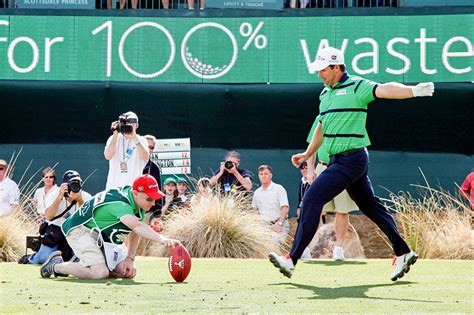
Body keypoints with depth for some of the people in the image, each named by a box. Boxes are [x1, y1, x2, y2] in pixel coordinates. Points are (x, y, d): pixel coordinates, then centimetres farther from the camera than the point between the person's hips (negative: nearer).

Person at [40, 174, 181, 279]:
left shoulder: (139, 205, -6)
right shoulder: (120, 204, -35)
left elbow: (135, 232, 5)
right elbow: (137, 226, -52)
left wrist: (130, 258, -6)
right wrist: (161, 239, -64)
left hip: (102, 237, 10)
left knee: (129, 272, 0)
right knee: (101, 272, -27)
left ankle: (82, 264, 16)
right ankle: (56, 265, -4)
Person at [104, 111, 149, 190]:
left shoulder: (141, 140, 5)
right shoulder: (114, 138, 8)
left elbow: (145, 157, -15)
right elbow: (108, 156, -10)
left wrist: (134, 137, -23)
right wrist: (115, 134, -13)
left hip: (134, 186, -1)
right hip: (114, 186, 1)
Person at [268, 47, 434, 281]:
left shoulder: (356, 86, -9)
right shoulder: (326, 93, 17)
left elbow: (385, 90, -26)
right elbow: (322, 127, 29)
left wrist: (414, 91, -42)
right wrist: (307, 154, 32)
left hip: (352, 158, -9)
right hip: (338, 160, 9)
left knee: (312, 200, -14)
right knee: (370, 206, 12)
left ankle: (292, 260, -15)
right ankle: (403, 253, 18)